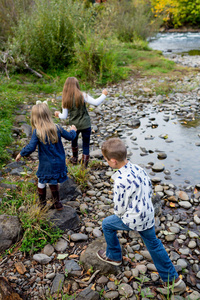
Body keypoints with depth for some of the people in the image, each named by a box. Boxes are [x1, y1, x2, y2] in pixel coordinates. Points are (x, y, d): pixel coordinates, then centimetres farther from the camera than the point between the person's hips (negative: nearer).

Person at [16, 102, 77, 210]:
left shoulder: (37, 132, -19)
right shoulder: (57, 128, -8)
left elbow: (30, 148, -20)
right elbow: (70, 137, 5)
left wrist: (21, 154, -2)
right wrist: (73, 130, 28)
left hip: (46, 165, -3)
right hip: (59, 163, 3)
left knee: (41, 182, 19)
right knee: (53, 182, 20)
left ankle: (42, 204, 35)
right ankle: (57, 204, 29)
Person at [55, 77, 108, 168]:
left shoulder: (65, 100, -5)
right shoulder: (82, 96, -14)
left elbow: (64, 116, -2)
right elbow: (96, 102, -18)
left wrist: (58, 114, 20)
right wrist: (104, 95, -3)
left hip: (74, 125, 3)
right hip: (85, 125, -3)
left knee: (74, 141, 29)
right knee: (86, 145, 8)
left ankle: (75, 159, 47)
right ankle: (84, 165, 10)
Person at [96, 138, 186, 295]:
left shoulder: (121, 181, -29)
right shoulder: (138, 168, -6)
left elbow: (119, 209, -17)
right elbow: (149, 189, 9)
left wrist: (119, 215, 6)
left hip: (133, 220, -7)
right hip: (148, 215, 7)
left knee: (107, 224, 18)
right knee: (153, 244, 24)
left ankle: (114, 256, 40)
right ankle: (174, 280, 34)